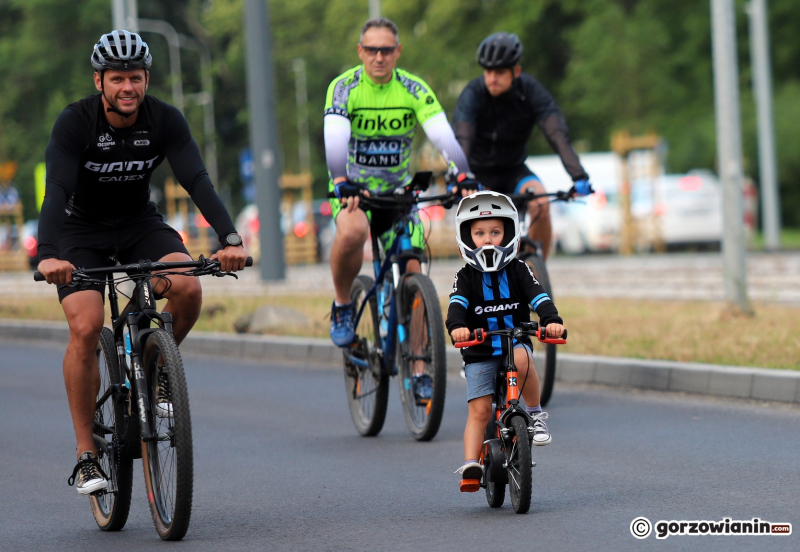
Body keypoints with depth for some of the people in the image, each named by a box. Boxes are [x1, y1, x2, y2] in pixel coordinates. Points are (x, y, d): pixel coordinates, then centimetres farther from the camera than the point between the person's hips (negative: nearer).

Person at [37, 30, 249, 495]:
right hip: (82, 230, -2)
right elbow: (57, 191, -33)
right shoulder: (75, 122, -22)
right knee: (86, 328, -22)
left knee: (188, 288, -27)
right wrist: (48, 255, -51)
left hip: (140, 224, 2)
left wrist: (231, 239, -41)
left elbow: (197, 181, -25)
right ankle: (87, 452, -11)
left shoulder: (166, 121, -16)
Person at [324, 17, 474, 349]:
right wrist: (342, 183, -48)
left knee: (412, 275, -11)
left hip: (397, 190, 2)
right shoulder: (344, 87, -15)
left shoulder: (414, 90, -10)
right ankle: (341, 306, -9)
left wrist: (464, 177, -40)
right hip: (353, 188, -2)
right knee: (352, 232, -36)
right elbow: (335, 139, -30)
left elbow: (443, 136, -22)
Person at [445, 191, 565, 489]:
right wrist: (457, 326, -42)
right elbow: (457, 304, -18)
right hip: (479, 353, 0)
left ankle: (536, 414, -16)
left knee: (521, 359, -34)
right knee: (479, 410, -10)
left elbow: (538, 297, -12)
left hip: (515, 342, 0)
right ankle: (471, 464, -12)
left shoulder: (517, 271, 2)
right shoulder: (466, 277, 0)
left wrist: (551, 319, -35)